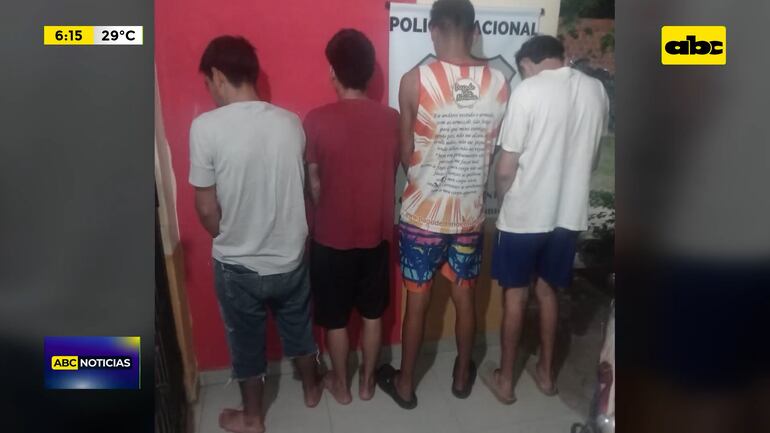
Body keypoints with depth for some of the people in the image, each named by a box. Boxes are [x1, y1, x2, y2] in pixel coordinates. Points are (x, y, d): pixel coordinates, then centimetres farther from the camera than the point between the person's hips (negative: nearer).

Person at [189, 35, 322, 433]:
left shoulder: (206, 127, -18)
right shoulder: (291, 122, -6)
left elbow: (206, 209, -13)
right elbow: (303, 187, 4)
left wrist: (229, 237, 7)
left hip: (237, 264, -3)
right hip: (290, 258, 3)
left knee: (245, 343, 20)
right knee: (299, 330, 26)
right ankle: (311, 389, 48)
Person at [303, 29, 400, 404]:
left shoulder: (317, 120, -15)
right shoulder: (391, 119, -6)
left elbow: (314, 183, -7)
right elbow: (393, 172, 5)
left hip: (332, 237, -3)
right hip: (377, 234, 3)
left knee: (335, 319, 16)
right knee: (372, 314, 19)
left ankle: (340, 385, 34)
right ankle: (367, 381, 35)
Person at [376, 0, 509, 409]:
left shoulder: (415, 81, -14)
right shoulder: (499, 82, -5)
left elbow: (405, 155, -6)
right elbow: (495, 149, 5)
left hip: (423, 213, -2)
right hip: (470, 213, 3)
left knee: (417, 299, 12)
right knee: (464, 296, 19)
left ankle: (404, 383, 30)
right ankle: (462, 375, 39)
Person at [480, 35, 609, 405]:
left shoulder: (528, 91, -14)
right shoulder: (597, 90, 3)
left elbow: (506, 167, -14)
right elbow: (592, 157, 13)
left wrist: (502, 198, 5)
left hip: (524, 214, -5)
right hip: (570, 212, 5)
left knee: (515, 294, 10)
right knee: (547, 290, 20)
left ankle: (505, 380, 23)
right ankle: (546, 372, 34)